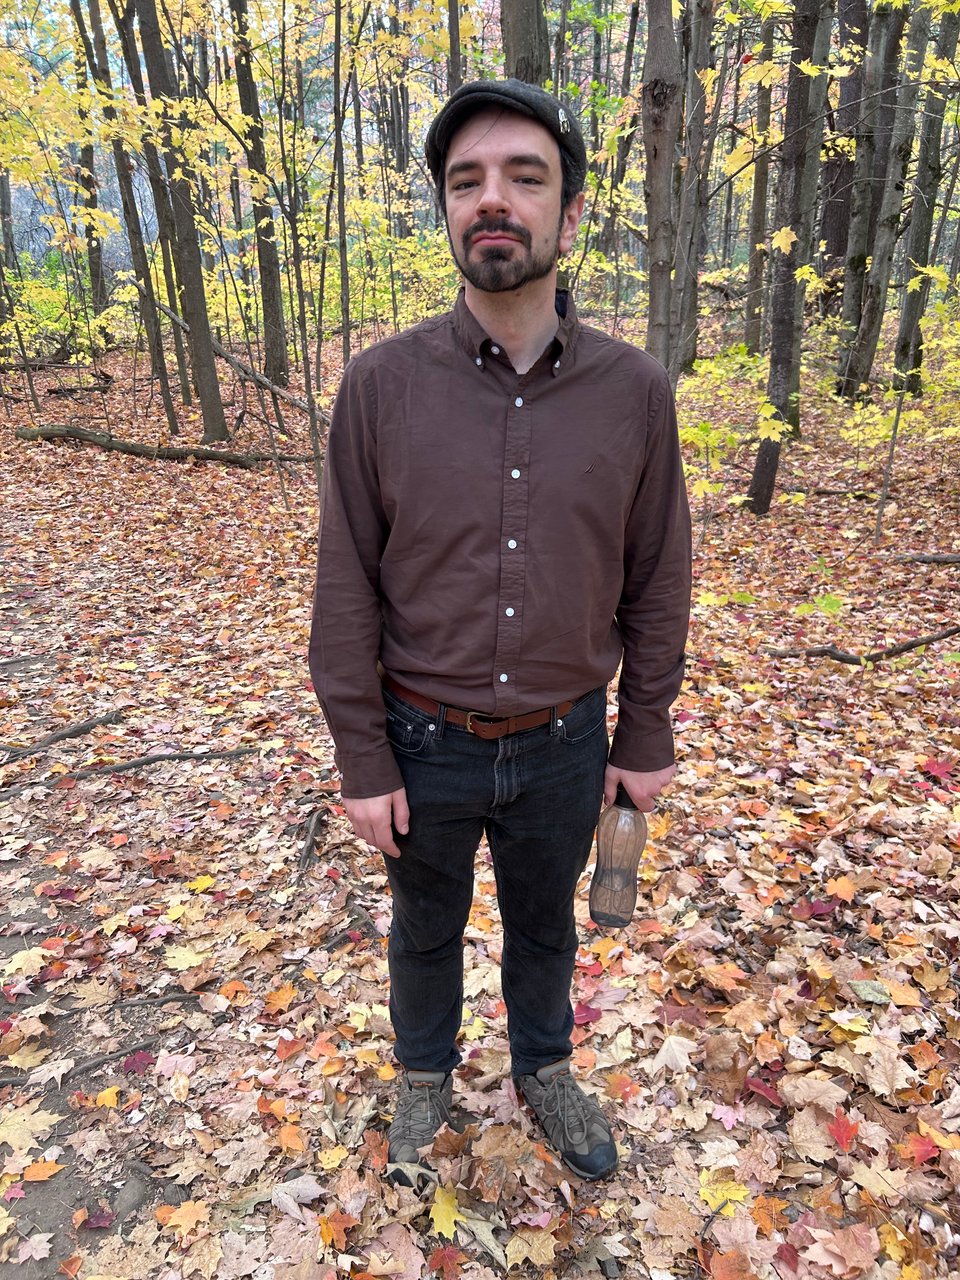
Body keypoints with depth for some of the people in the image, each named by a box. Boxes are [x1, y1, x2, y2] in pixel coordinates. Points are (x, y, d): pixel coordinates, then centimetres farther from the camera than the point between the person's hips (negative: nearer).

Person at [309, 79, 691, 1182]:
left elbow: (655, 583, -2)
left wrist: (644, 741, 2)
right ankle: (425, 1071, 53)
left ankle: (544, 1069, 54)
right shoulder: (380, 385, -13)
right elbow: (347, 588, -9)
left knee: (545, 925, 24)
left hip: (563, 746, 1)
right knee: (426, 928, 23)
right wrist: (364, 764, -7)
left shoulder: (636, 391, -10)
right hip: (424, 744, 0)